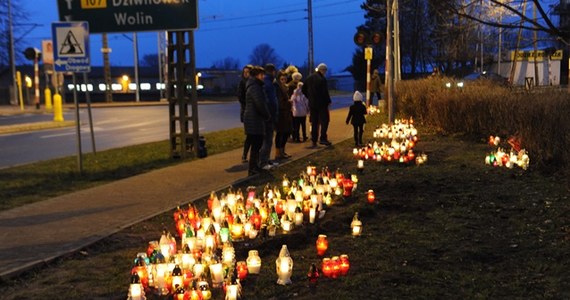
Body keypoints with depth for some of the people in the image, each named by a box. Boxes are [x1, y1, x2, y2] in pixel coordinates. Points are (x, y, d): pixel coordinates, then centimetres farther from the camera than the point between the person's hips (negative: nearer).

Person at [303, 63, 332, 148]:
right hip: (321, 103, -7)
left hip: (312, 103, 7)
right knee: (324, 120, 3)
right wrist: (328, 101, -4)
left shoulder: (309, 78, 8)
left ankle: (314, 141, 11)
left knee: (314, 122, 10)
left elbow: (304, 90, 14)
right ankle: (322, 138, -5)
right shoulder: (322, 79, -15)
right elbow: (325, 92, -16)